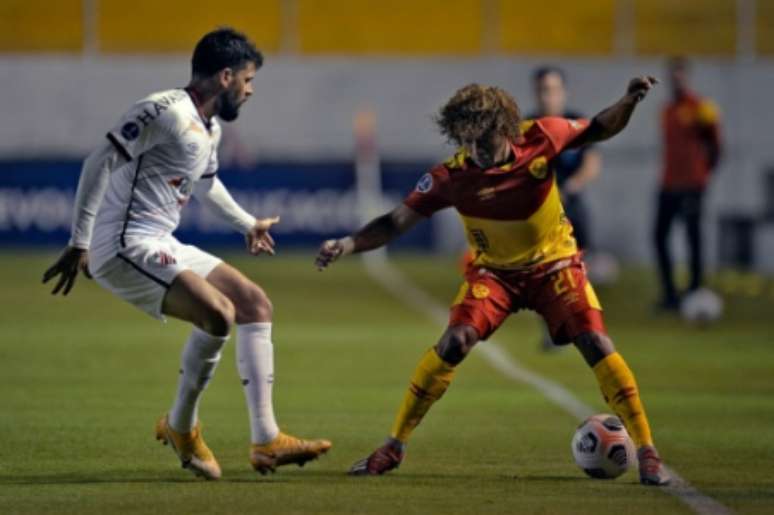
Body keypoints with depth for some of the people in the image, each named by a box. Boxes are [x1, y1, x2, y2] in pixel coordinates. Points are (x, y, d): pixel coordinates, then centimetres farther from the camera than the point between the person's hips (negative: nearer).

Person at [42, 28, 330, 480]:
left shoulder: (210, 130, 15)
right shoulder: (166, 112, -16)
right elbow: (99, 163, -20)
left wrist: (247, 224, 49)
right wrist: (79, 244, -23)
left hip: (161, 247, 11)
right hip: (124, 247, -11)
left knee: (255, 304, 9)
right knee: (218, 312, -25)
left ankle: (267, 441, 10)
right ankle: (180, 427, -4)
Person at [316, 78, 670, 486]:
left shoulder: (541, 138, -20)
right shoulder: (452, 176, -22)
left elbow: (598, 130, -2)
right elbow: (396, 222, -20)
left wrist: (630, 101, -20)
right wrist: (348, 244, -35)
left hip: (553, 264, 1)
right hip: (494, 269, -1)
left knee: (596, 345, -16)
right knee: (454, 342, -21)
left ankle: (646, 452, -6)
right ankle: (394, 446, -7)